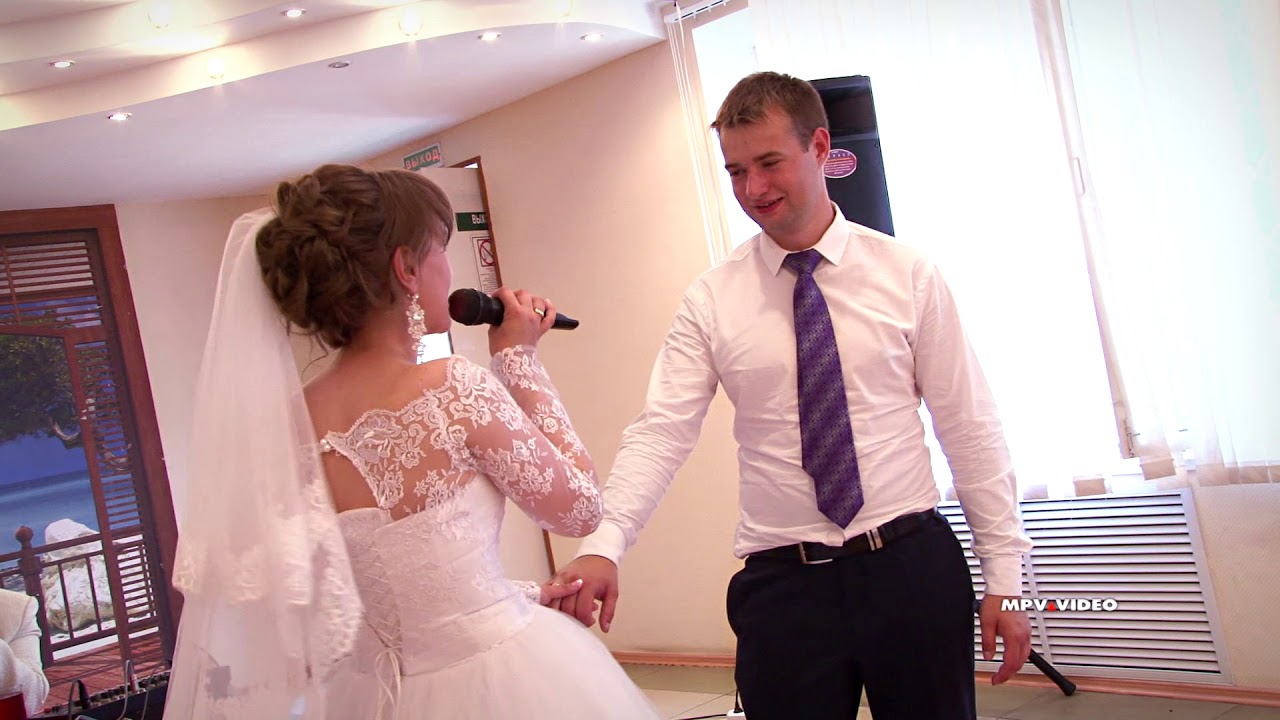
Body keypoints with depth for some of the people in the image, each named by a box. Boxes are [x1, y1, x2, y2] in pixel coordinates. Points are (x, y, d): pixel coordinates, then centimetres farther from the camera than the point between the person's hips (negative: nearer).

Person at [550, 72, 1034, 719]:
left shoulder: (908, 275, -1)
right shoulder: (711, 301, 0)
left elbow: (970, 429, 1)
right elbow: (660, 434, -9)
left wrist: (1004, 576, 0)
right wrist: (603, 545, -25)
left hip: (913, 567, 1)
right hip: (783, 584, 0)